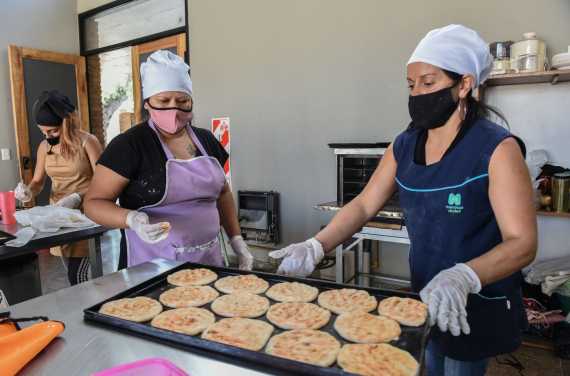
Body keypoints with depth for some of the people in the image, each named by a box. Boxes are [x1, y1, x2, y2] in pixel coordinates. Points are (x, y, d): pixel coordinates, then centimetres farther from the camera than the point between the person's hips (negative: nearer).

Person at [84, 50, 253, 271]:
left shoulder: (206, 140, 5)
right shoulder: (129, 144, -11)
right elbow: (94, 202, -8)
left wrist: (236, 239, 6)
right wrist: (132, 219, -27)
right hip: (154, 266, -5)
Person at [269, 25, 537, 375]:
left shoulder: (496, 148, -19)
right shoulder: (404, 146, -3)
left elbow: (522, 242, -22)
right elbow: (363, 205, -5)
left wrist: (463, 276, -40)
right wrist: (316, 247, -20)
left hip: (478, 309, -4)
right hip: (425, 298, 5)